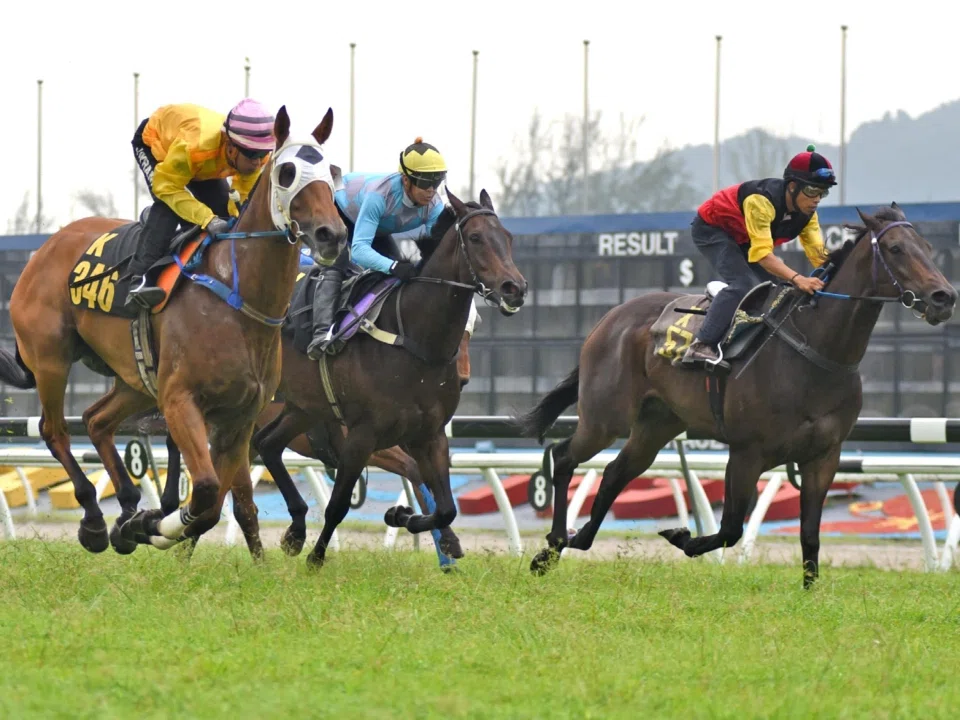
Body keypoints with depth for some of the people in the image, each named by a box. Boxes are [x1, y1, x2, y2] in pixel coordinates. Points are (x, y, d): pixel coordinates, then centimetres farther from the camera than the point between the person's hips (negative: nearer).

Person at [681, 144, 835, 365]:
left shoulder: (807, 214, -13)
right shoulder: (761, 201, -38)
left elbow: (818, 253, -15)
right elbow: (762, 253, -45)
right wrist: (797, 279, -57)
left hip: (742, 241, 9)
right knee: (743, 283, -28)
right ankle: (701, 345, -34)